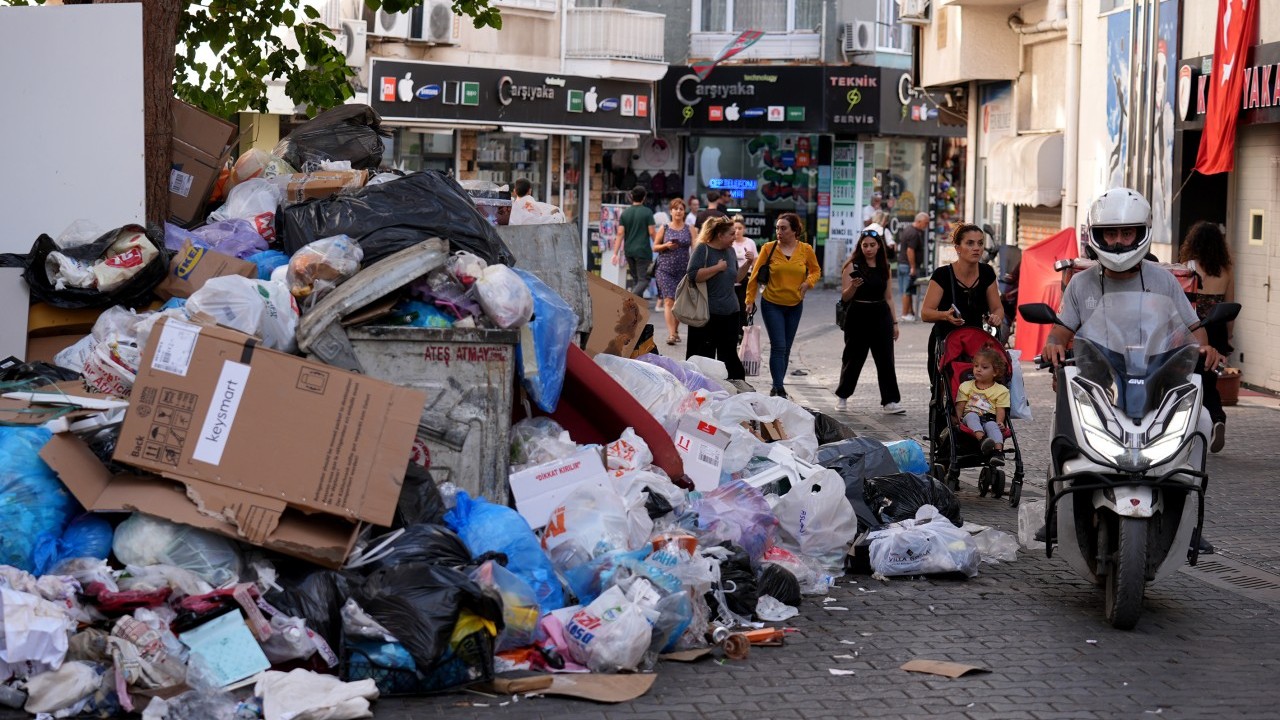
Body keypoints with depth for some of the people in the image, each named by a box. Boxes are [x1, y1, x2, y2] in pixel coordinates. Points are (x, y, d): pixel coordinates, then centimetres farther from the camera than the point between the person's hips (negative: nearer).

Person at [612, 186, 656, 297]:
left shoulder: (625, 213, 4)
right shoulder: (647, 212, -7)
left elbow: (620, 233, 0)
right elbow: (651, 232, -9)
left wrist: (616, 253, -1)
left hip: (629, 251, 5)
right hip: (643, 250, -5)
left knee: (635, 279, 16)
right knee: (643, 279, -4)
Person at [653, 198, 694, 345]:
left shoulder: (689, 229, 6)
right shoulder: (664, 228, 4)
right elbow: (654, 247, 8)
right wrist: (666, 246, -12)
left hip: (683, 270, 2)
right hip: (665, 269, -2)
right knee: (669, 300, -12)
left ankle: (675, 331, 26)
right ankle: (671, 334, -17)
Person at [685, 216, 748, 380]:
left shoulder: (730, 251, 13)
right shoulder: (702, 249, -8)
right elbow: (693, 275, -20)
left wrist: (747, 264, 6)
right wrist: (717, 268, -17)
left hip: (729, 311, 6)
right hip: (706, 312, -6)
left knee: (730, 354, 9)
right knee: (704, 355, -1)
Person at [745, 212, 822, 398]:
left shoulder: (805, 249, -3)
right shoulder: (769, 248, -8)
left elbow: (816, 270, 11)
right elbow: (755, 275, -2)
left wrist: (808, 283, -9)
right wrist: (750, 300, -4)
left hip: (795, 306, 3)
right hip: (772, 304, -3)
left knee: (786, 348, 11)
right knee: (778, 346, -11)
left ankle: (777, 386, 24)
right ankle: (779, 390, -11)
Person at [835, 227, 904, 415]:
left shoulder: (884, 266, 8)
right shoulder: (852, 266, -5)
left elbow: (888, 296, 14)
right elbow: (845, 297, -6)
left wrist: (894, 322, 12)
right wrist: (853, 286, -27)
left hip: (881, 315, 3)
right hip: (858, 315, -3)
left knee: (886, 359, -3)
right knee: (853, 358, 6)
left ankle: (889, 401, -3)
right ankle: (842, 396, 24)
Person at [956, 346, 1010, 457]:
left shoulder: (1000, 390, 12)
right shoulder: (966, 386, 16)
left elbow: (1000, 410, 3)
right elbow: (960, 407, 9)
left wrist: (999, 423, -16)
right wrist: (958, 419, -10)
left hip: (990, 419, -1)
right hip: (969, 418, 1)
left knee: (992, 426, -34)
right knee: (972, 416, -34)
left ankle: (998, 449, -58)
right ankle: (982, 438, -60)